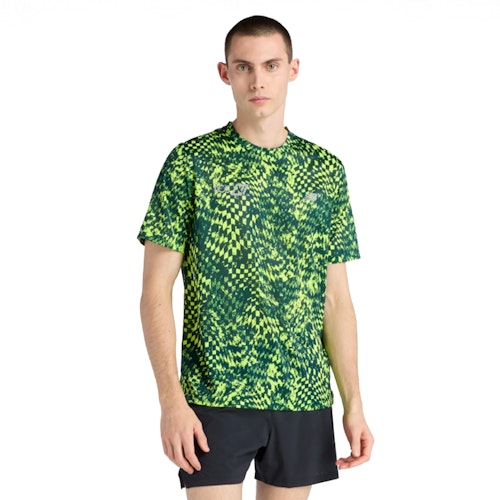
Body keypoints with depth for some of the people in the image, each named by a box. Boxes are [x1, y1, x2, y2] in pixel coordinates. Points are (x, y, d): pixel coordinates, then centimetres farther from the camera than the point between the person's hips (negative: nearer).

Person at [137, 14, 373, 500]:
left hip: (304, 401, 3)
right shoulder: (190, 163, -2)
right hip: (214, 399, -3)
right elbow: (155, 292, -4)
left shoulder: (326, 171, 8)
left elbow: (336, 299, 10)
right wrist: (171, 400, -13)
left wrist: (353, 403, 4)